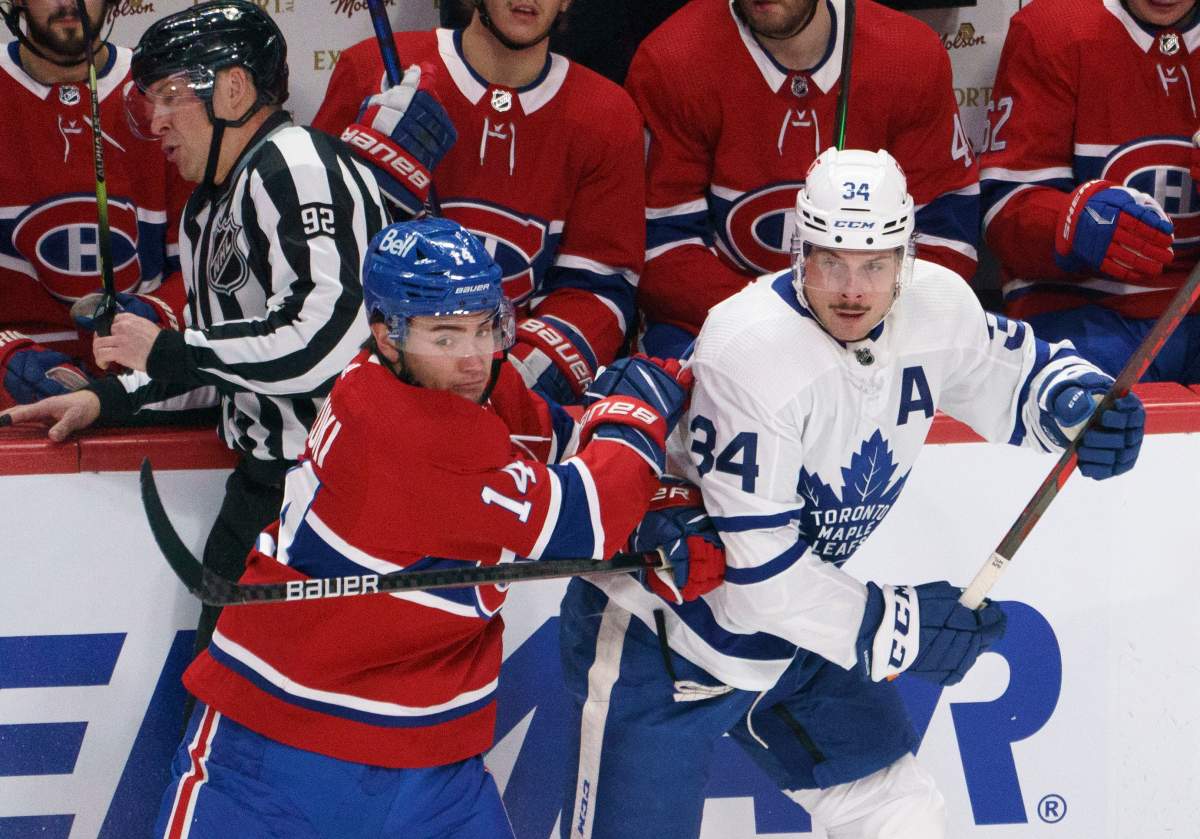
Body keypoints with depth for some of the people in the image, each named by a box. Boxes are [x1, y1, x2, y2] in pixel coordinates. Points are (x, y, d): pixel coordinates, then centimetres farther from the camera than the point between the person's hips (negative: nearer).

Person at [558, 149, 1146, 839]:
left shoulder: (937, 305, -10)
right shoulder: (747, 350, -30)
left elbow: (1010, 373, 12)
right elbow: (752, 565, -29)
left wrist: (1074, 397, -11)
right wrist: (893, 626, -22)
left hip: (794, 625, 7)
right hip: (659, 629, -7)